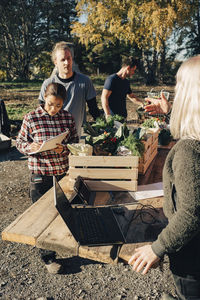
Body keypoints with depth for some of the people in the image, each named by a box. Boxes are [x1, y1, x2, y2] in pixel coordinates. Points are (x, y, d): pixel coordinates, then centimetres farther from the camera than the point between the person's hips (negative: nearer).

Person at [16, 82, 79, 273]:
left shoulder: (68, 118, 0)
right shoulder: (31, 118, -8)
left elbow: (75, 142, 5)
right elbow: (19, 142, -1)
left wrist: (65, 148, -16)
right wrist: (30, 147, -23)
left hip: (63, 172, 3)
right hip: (40, 175, -3)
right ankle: (48, 257, 24)